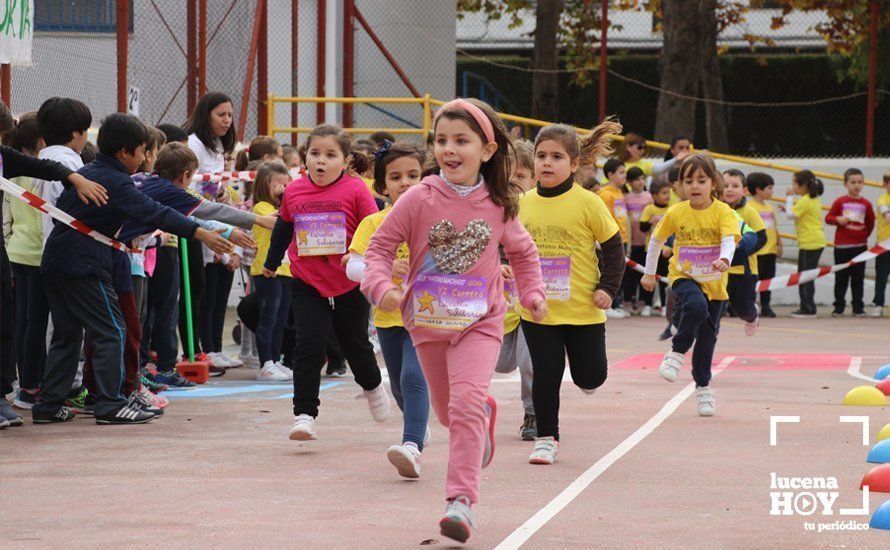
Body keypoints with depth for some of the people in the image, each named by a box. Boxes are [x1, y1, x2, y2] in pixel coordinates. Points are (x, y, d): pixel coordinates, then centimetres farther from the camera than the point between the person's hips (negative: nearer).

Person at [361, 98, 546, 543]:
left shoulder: (497, 206, -4)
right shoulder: (419, 200, -10)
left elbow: (522, 252, 15)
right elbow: (380, 246, -5)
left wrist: (532, 293, 4)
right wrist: (381, 286, -22)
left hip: (479, 322, -2)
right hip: (427, 322, 2)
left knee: (466, 403, -20)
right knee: (446, 410, 17)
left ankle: (461, 499, -20)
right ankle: (485, 414, 54)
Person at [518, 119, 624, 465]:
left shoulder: (587, 204, -9)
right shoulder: (523, 204, 1)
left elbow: (614, 249, -2)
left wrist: (608, 288, -10)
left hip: (582, 309, -2)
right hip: (537, 310, 2)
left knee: (589, 377, 5)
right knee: (546, 376, 1)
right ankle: (546, 439, 14)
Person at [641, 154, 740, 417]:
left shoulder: (723, 212, -10)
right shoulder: (676, 213, -5)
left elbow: (729, 239, -26)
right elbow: (656, 240, 10)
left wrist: (724, 260, -47)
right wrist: (649, 273, 15)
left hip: (714, 282, 1)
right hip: (684, 277, -1)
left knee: (708, 335, 8)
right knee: (696, 306, -34)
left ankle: (703, 386, 25)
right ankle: (677, 352, -14)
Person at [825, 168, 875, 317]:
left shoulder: (866, 204, 1)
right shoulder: (840, 202, -3)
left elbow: (871, 223, 13)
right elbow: (828, 218, 0)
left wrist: (865, 235, 7)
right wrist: (838, 219, -18)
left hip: (860, 246, 1)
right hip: (842, 246, -1)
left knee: (858, 278, 5)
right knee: (841, 278, 4)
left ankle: (858, 308, 11)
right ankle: (839, 307, 10)